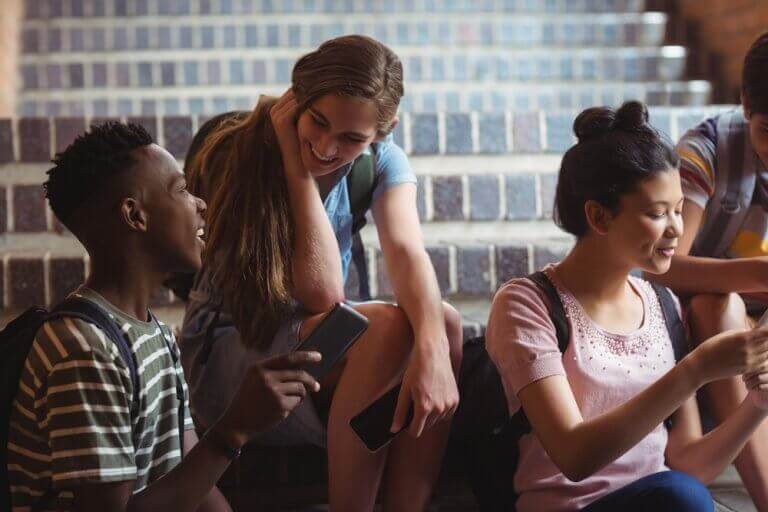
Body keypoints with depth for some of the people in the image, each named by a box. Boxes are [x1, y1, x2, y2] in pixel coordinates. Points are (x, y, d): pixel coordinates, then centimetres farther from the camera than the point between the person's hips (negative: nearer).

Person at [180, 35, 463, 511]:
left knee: (443, 320, -25)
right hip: (226, 360, -4)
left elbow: (407, 251, -23)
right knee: (386, 327, -30)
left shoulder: (381, 160, -3)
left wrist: (432, 346, -42)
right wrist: (297, 167, -24)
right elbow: (321, 293, -23)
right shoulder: (238, 158, -15)